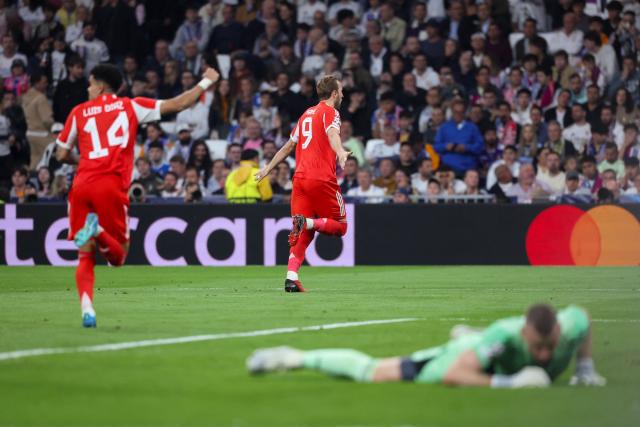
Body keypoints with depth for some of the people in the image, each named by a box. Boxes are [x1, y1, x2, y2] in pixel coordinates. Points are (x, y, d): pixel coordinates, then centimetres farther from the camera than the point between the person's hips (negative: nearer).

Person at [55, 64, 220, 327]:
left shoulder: (79, 112, 14)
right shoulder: (130, 106, 11)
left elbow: (62, 155, 18)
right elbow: (178, 104, 10)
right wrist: (206, 83, 24)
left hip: (82, 186, 2)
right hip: (111, 187, -2)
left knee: (85, 258, 9)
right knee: (118, 256, 8)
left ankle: (87, 309, -13)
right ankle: (98, 232, -25)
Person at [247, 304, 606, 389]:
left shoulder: (570, 325, -36)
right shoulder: (506, 335, -49)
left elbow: (584, 317, -8)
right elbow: (453, 375, -48)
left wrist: (585, 368, -10)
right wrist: (507, 384, -55)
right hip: (467, 357, -5)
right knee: (372, 372, 5)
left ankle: (466, 335, 79)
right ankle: (294, 358, 21)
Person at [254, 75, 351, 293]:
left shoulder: (307, 114, 22)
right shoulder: (330, 112, 0)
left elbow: (289, 145, 29)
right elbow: (332, 134, -23)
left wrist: (268, 168, 39)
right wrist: (341, 152, -42)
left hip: (300, 177, 7)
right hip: (322, 178, -7)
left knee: (302, 234, 6)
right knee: (340, 225, 6)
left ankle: (291, 277, -10)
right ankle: (308, 223, -23)